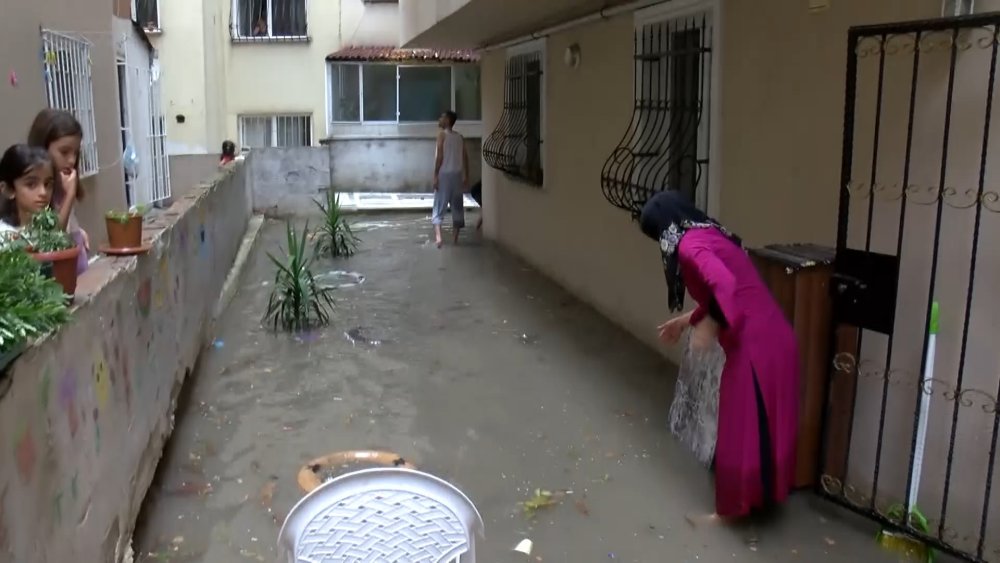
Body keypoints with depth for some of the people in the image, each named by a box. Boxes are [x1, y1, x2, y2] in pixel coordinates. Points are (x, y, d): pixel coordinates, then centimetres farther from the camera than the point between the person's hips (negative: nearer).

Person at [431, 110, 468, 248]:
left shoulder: (442, 134, -5)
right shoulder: (460, 137, 10)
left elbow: (440, 156, -13)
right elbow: (465, 158, 7)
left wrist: (435, 175, -11)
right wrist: (466, 176, 12)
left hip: (444, 175, -4)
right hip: (457, 175, 4)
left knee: (439, 207, -2)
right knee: (457, 207, 11)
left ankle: (438, 236, -18)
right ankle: (456, 237, 13)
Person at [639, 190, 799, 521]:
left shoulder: (690, 246, -13)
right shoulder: (709, 235, 17)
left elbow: (725, 286, -31)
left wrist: (709, 326, -19)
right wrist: (687, 320, 34)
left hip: (754, 346, -9)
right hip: (774, 338, 9)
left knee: (742, 430, 6)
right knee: (765, 424, 22)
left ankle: (734, 508, 21)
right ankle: (766, 494, 37)